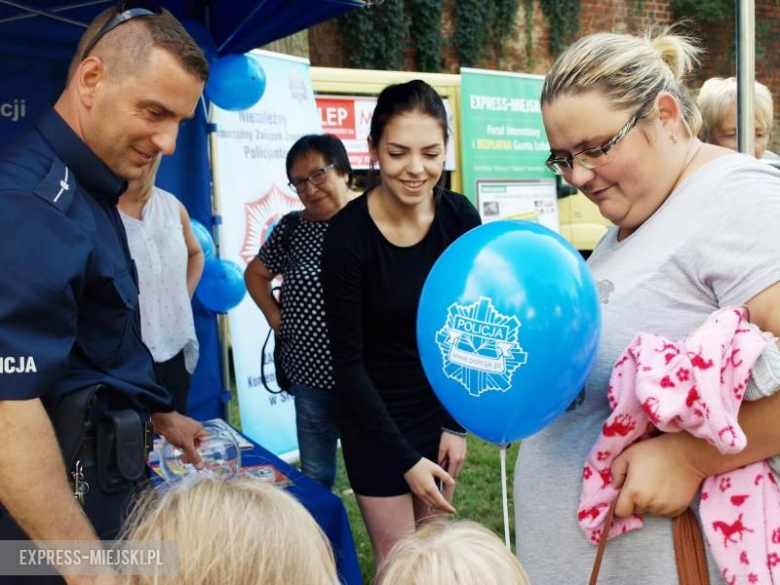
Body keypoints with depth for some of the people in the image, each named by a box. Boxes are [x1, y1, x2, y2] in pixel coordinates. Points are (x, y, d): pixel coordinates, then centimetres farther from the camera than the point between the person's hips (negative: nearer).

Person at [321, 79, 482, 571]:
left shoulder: (460, 217, -11)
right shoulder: (348, 234, -22)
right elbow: (348, 360, -16)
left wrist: (458, 424, -3)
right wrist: (405, 458, -15)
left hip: (440, 405, 4)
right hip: (376, 413, -3)